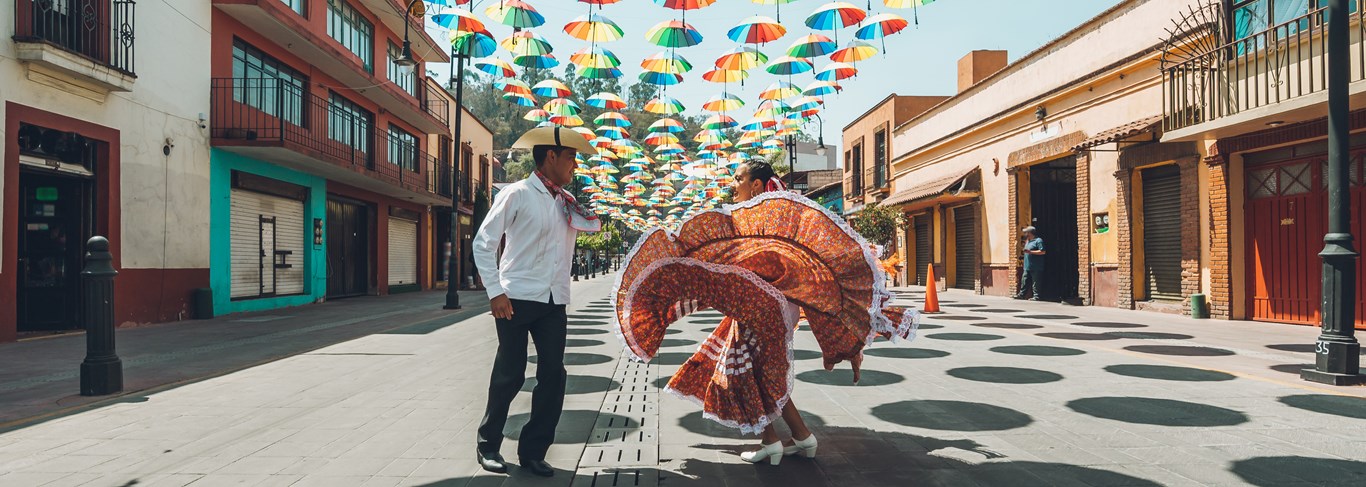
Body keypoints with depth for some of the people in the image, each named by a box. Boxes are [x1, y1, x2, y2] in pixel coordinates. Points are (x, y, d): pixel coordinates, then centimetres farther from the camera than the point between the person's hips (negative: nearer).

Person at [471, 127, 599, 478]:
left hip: (554, 303, 6)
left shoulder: (568, 202, 13)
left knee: (553, 376, 3)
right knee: (509, 375, 3)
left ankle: (533, 451, 16)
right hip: (517, 299, -6)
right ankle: (488, 445, 23)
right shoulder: (518, 195, -5)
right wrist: (495, 292, -13)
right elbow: (483, 243, -7)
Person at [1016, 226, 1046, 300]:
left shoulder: (1038, 240, -9)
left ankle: (1036, 296, -1)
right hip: (1027, 266, 9)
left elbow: (1042, 251, -19)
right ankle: (1021, 294, 16)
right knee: (1025, 281, 11)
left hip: (1035, 267, -9)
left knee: (1036, 283, -4)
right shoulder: (1027, 241, 20)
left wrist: (1030, 252, -21)